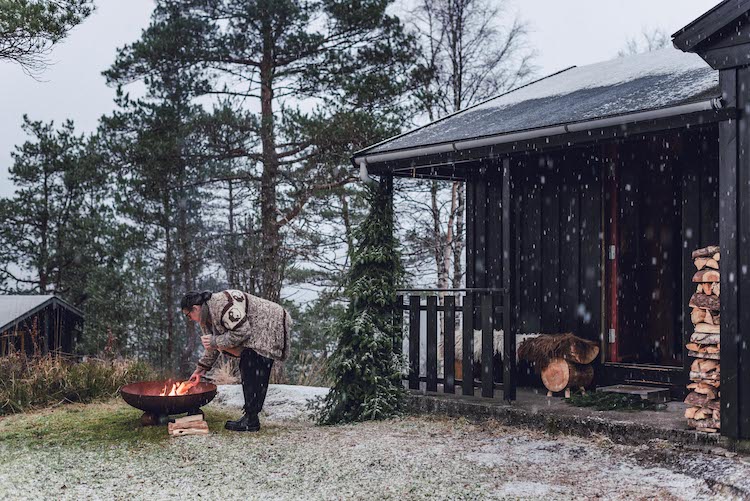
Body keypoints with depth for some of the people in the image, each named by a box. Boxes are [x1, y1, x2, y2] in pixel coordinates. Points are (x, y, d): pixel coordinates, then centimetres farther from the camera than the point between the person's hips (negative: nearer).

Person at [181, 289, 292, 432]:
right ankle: (249, 416, 14)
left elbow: (242, 332, -25)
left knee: (254, 375, -15)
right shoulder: (208, 314, 10)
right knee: (246, 369, 11)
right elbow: (212, 345, 22)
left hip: (271, 326, -11)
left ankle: (251, 420, -13)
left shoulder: (221, 304, -24)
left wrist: (215, 341, -19)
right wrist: (201, 368, 25)